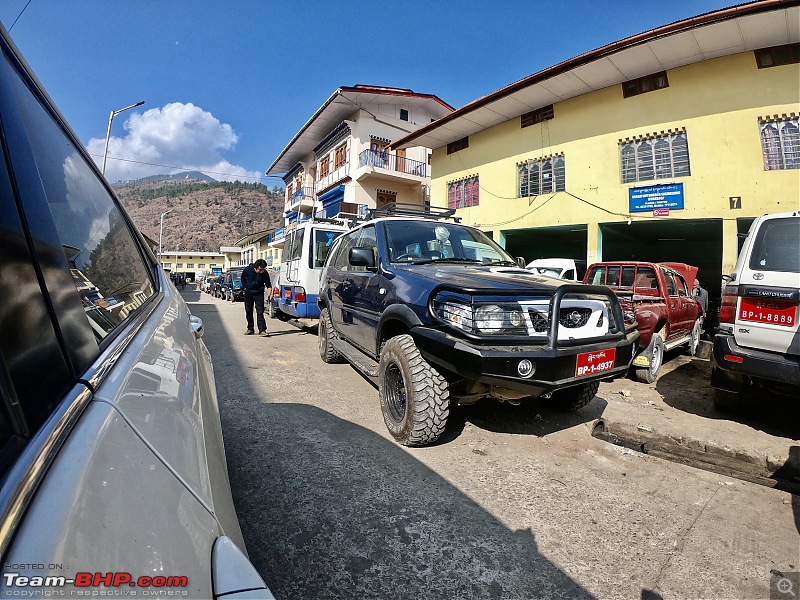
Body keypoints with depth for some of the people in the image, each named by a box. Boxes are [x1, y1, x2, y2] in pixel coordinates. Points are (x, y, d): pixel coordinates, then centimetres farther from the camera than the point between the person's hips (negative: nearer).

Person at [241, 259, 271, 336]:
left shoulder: (265, 274, -20)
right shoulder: (248, 269, -15)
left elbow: (268, 285, -15)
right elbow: (243, 278, 6)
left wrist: (269, 295, -30)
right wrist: (245, 287, 3)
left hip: (259, 294, -3)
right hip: (248, 293, 3)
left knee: (260, 312, -11)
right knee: (248, 311, 10)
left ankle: (262, 330, -13)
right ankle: (250, 329, 22)